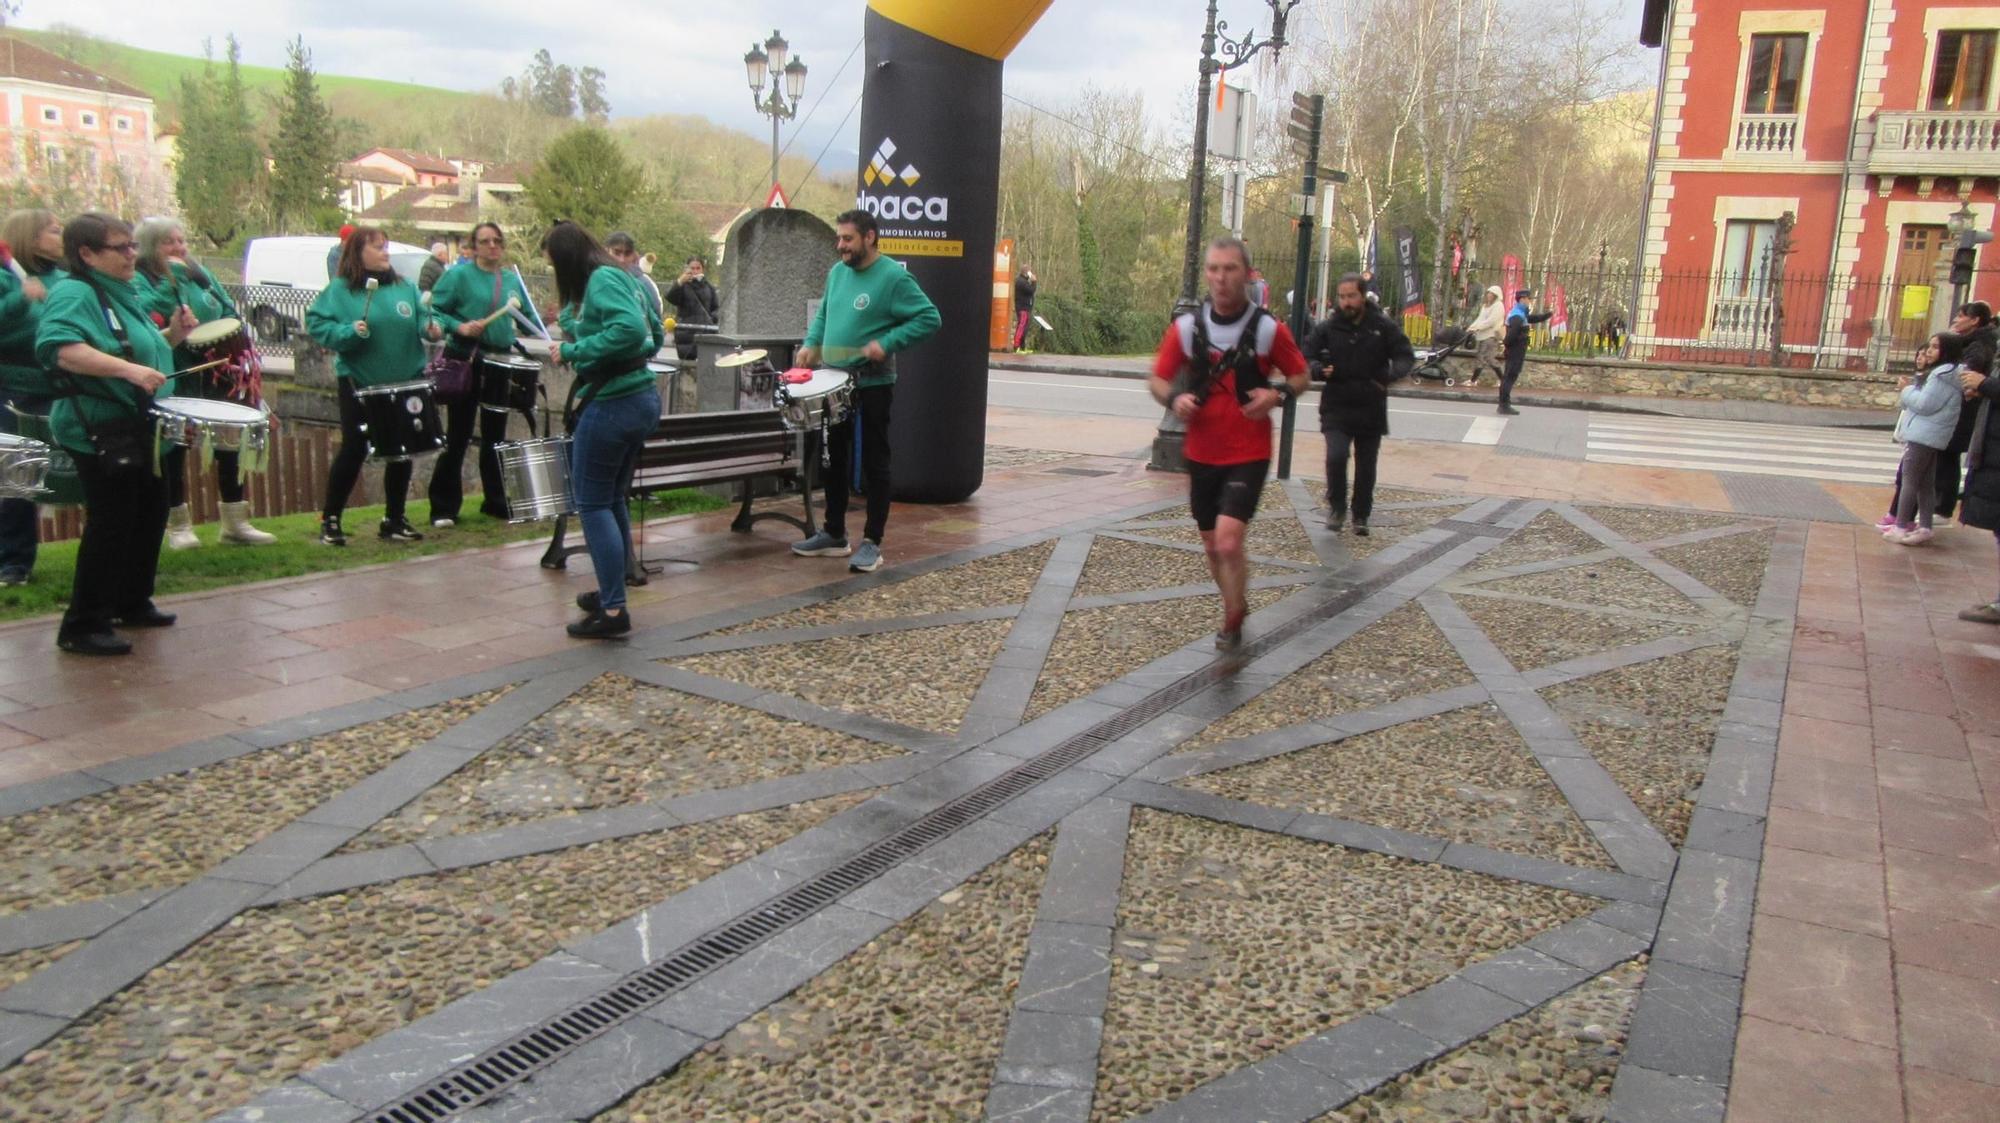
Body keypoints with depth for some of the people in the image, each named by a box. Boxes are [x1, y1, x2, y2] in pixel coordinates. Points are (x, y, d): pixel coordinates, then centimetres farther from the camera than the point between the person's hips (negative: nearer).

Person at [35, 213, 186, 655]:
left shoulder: (123, 293, 15)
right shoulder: (73, 294, -14)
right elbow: (59, 347, -31)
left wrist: (172, 334, 8)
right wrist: (128, 369, -38)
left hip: (138, 428, 10)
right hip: (100, 430, -10)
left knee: (150, 513, 16)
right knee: (111, 524, -9)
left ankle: (132, 603, 31)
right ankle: (83, 626, -1)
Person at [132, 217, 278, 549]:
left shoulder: (199, 274, 14)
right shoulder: (139, 280, -4)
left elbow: (230, 311, 17)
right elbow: (147, 312, -23)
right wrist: (172, 276, -20)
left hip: (216, 378, 5)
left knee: (230, 445, 6)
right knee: (173, 450, 1)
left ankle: (235, 523, 15)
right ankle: (178, 527, 12)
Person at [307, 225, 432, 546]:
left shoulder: (405, 287, 7)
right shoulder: (340, 290, -4)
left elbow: (422, 317, 9)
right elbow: (317, 324, -9)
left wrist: (430, 327, -13)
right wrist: (349, 332, -24)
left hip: (405, 382, 4)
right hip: (359, 385, -4)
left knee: (402, 452, 8)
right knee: (354, 450, -2)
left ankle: (394, 520, 20)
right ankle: (329, 520, 12)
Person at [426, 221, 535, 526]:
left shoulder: (512, 279, 9)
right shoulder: (459, 275, -6)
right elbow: (434, 311, -9)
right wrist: (459, 327, -24)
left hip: (500, 363, 5)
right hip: (464, 361, -5)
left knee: (495, 433, 13)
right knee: (458, 434, -1)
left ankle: (496, 501, 24)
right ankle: (443, 508, 6)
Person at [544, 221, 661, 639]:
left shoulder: (602, 280, -13)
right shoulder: (619, 277, 15)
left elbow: (630, 330, -28)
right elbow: (653, 337, 19)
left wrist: (574, 350, -19)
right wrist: (574, 329, 14)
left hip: (612, 403, -10)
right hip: (640, 397, 10)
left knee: (592, 504, -2)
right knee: (612, 500, 19)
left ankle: (613, 611, -1)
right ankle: (612, 592, 30)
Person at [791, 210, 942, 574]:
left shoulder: (894, 277, -12)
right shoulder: (837, 272, 10)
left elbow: (930, 318, -15)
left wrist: (888, 343, -22)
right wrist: (812, 342, 5)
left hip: (872, 385, -8)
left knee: (874, 463, -1)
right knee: (834, 459, 15)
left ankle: (872, 543, 5)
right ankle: (833, 534, 26)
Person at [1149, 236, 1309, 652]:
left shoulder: (1269, 329, -8)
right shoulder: (1186, 326, -2)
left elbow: (1300, 375, 5)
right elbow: (1157, 379, 6)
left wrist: (1279, 393, -16)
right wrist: (1174, 398, -16)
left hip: (1248, 454, -3)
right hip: (1201, 453, 4)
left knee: (1228, 540, -19)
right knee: (1213, 545, 14)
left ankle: (1232, 624, 0)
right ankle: (1237, 608, 39)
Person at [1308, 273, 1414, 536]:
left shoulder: (1383, 326, 0)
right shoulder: (1327, 328, -1)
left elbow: (1406, 356, 1)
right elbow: (1306, 358, 0)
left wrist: (1392, 374, -20)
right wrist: (1320, 370, -23)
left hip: (1372, 410, 1)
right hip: (1336, 408, -1)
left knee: (1366, 467, 9)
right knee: (1336, 456, -21)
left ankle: (1361, 516, 28)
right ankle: (1337, 507, 2)